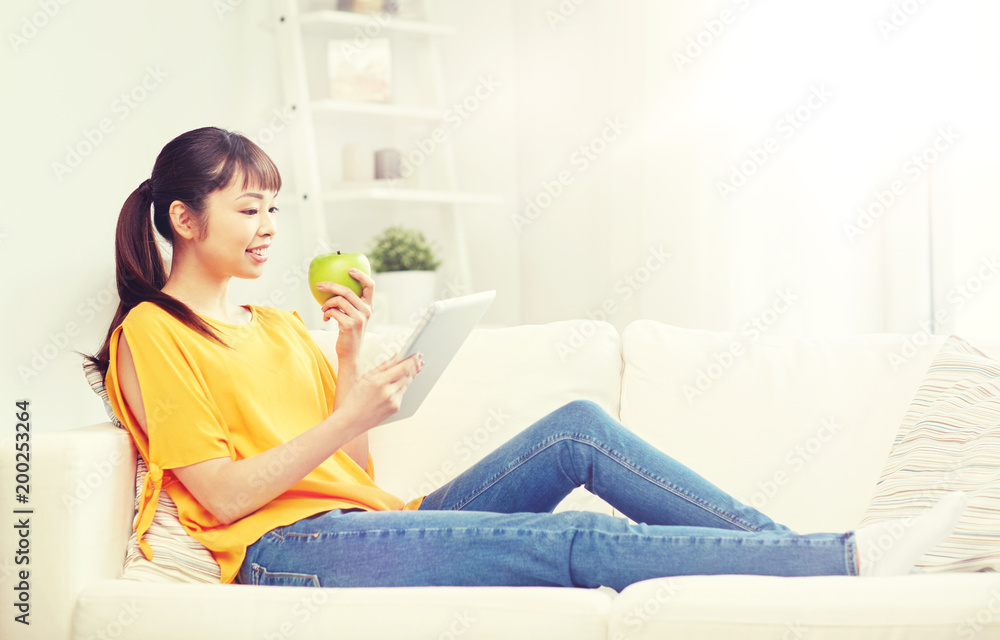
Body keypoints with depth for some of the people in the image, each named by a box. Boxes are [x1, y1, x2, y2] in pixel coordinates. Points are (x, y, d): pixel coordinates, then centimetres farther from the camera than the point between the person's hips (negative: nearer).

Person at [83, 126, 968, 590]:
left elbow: (353, 467, 13)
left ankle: (795, 546, -12)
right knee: (574, 543, -22)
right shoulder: (152, 335, 0)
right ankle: (846, 560, -24)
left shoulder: (277, 326, 22)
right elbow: (223, 494, -10)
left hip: (369, 522, 8)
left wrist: (349, 353, 0)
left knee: (577, 429, -10)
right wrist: (350, 416, -16)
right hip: (287, 551, -8)